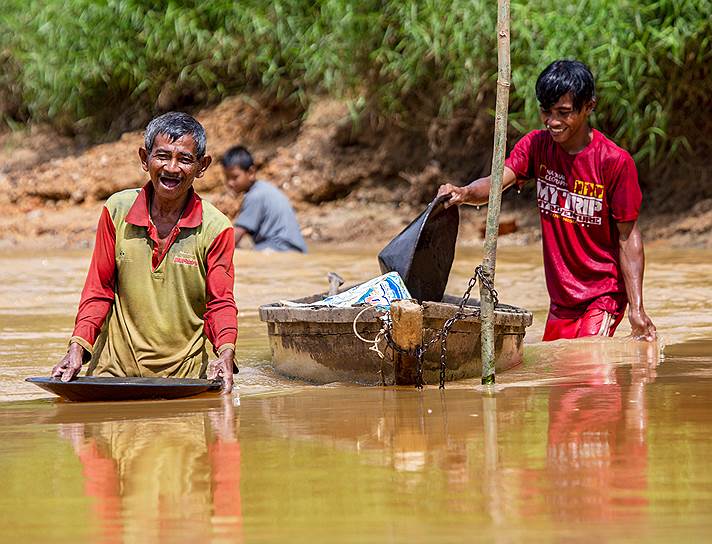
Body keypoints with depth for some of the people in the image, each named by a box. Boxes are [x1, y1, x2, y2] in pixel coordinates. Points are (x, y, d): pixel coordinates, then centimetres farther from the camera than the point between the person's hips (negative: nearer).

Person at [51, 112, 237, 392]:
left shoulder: (216, 229, -2)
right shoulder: (117, 211, 2)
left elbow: (220, 302, -1)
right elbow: (99, 291, 7)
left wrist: (226, 353, -21)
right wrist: (78, 346, -6)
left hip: (184, 376, -1)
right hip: (114, 369, 1)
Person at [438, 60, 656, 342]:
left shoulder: (615, 161, -14)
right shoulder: (537, 145, 1)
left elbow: (628, 237, -11)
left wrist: (636, 308, -17)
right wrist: (465, 193, -38)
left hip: (602, 296, -6)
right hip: (561, 297, 6)